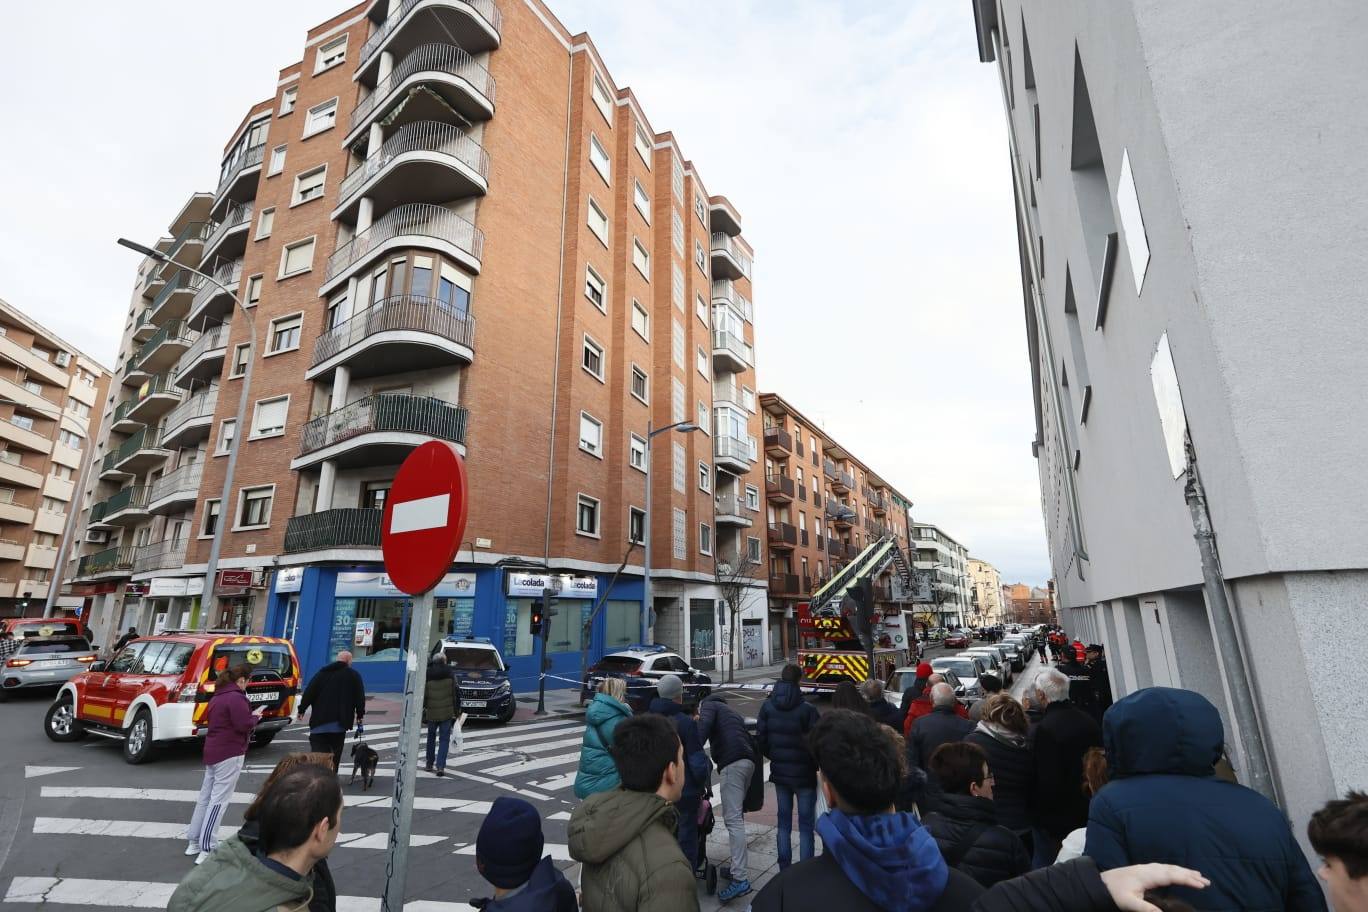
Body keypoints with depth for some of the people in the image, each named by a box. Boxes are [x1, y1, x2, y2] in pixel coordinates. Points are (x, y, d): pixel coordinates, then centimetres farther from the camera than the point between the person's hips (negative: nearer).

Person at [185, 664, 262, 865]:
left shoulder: (217, 697, 12)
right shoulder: (236, 697, -18)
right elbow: (243, 725, -22)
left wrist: (250, 715, 11)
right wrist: (255, 717, -3)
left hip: (213, 751, 10)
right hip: (229, 753, -10)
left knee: (205, 797, 17)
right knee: (219, 800, -7)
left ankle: (194, 842, 26)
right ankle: (207, 850, -6)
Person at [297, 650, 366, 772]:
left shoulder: (323, 672, 9)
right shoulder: (354, 675, 3)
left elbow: (309, 692, 3)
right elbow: (360, 697, 0)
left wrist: (302, 709, 9)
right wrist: (360, 715, 8)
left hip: (319, 720, 1)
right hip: (340, 721, -1)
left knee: (317, 750, 5)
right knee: (336, 751, 10)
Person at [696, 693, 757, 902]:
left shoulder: (708, 705, 11)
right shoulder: (732, 712, 34)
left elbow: (704, 725, -11)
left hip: (732, 762, -8)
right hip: (748, 760, 8)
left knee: (733, 819, -10)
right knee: (737, 815, 17)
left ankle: (740, 879, -14)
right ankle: (739, 867, 19)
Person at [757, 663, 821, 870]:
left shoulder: (767, 707, -6)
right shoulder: (807, 709, -19)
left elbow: (761, 739, -2)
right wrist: (817, 765, 5)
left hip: (779, 772, 4)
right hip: (804, 774, -4)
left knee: (783, 822, 17)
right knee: (806, 825, 8)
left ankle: (784, 871, 24)